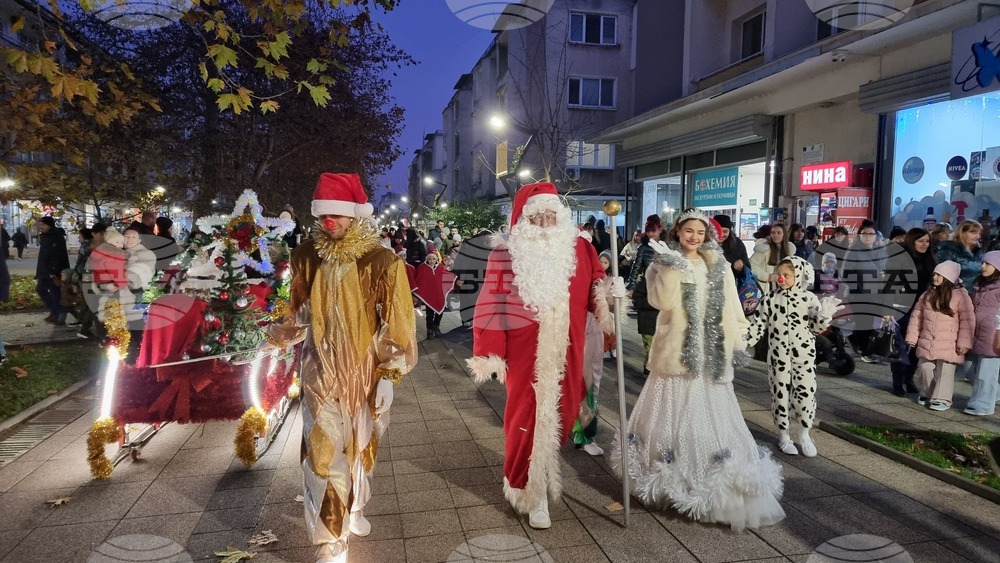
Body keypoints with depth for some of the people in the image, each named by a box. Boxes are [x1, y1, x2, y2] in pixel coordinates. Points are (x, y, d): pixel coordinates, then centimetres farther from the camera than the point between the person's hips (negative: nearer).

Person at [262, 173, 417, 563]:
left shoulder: (381, 261, -14)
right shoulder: (307, 255, -4)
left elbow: (395, 322, -9)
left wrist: (390, 372, -10)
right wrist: (275, 338, 14)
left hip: (363, 371, -1)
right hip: (321, 372, 1)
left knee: (360, 445, 17)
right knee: (324, 451, -2)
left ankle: (353, 509, 43)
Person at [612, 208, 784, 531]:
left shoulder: (719, 267, 10)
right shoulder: (665, 263, 0)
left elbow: (731, 306, 12)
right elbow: (662, 302, -15)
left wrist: (738, 342, 7)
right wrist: (671, 271, -24)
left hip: (711, 354, 2)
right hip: (677, 350, -2)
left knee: (711, 418, 1)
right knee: (674, 415, 4)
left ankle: (720, 493, 12)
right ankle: (669, 482, 21)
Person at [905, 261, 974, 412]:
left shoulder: (960, 295, -9)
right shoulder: (928, 294, 7)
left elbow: (967, 320, -10)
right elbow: (917, 316, 11)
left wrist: (964, 343, -13)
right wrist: (912, 337, 8)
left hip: (948, 345, -5)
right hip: (927, 342, 5)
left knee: (944, 372, 0)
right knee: (925, 368, 10)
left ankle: (942, 399, 8)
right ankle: (926, 394, 28)